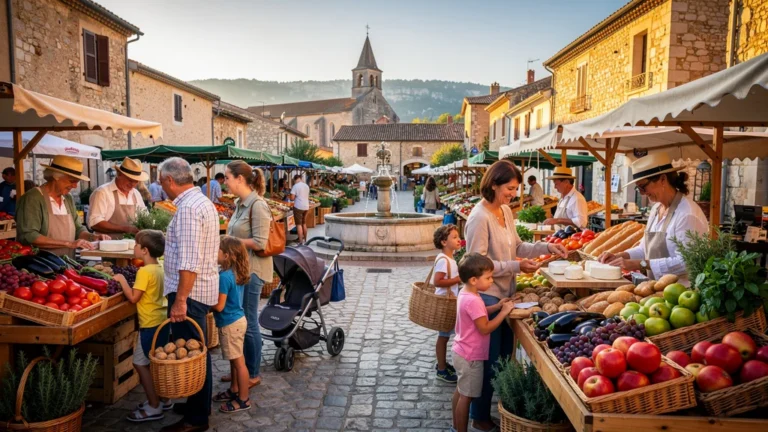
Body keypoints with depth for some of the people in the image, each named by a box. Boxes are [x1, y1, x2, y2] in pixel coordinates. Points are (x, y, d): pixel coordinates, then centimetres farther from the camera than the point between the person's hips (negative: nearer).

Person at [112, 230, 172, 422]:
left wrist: (122, 280, -6)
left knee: (140, 363, 0)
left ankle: (154, 407, 4)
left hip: (151, 325, -9)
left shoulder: (144, 271, -19)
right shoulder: (159, 269, 7)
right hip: (162, 321, 9)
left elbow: (133, 298, -16)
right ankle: (163, 399, 27)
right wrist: (127, 281, 15)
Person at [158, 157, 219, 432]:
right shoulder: (202, 201, 14)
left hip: (190, 292, -10)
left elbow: (189, 261, -26)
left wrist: (180, 300, -25)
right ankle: (200, 405, 32)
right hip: (204, 289, 10)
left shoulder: (188, 208, -19)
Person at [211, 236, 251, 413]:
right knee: (234, 360, 22)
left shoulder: (224, 276, -24)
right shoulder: (236, 273, 4)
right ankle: (234, 390, 38)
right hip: (237, 319, 9)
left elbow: (219, 306, -22)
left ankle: (243, 399, 12)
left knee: (238, 362, 1)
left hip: (230, 324, -9)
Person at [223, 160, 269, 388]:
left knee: (248, 324, 3)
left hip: (252, 271, -9)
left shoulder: (257, 205, -17)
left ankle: (254, 374, 19)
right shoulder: (239, 203, 10)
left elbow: (259, 243, -21)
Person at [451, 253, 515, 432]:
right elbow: (485, 328, -25)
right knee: (467, 396, 2)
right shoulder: (473, 300, -28)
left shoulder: (465, 293, 2)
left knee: (460, 391, 21)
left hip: (462, 352, 10)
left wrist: (497, 306, 3)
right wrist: (504, 312, -20)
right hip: (470, 356, -10)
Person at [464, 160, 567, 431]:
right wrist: (516, 266, -24)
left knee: (505, 356, 20)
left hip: (506, 293, 9)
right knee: (489, 360, 5)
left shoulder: (506, 211, 5)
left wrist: (547, 247, 0)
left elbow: (516, 247, 12)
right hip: (487, 297, -8)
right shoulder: (479, 218, -21)